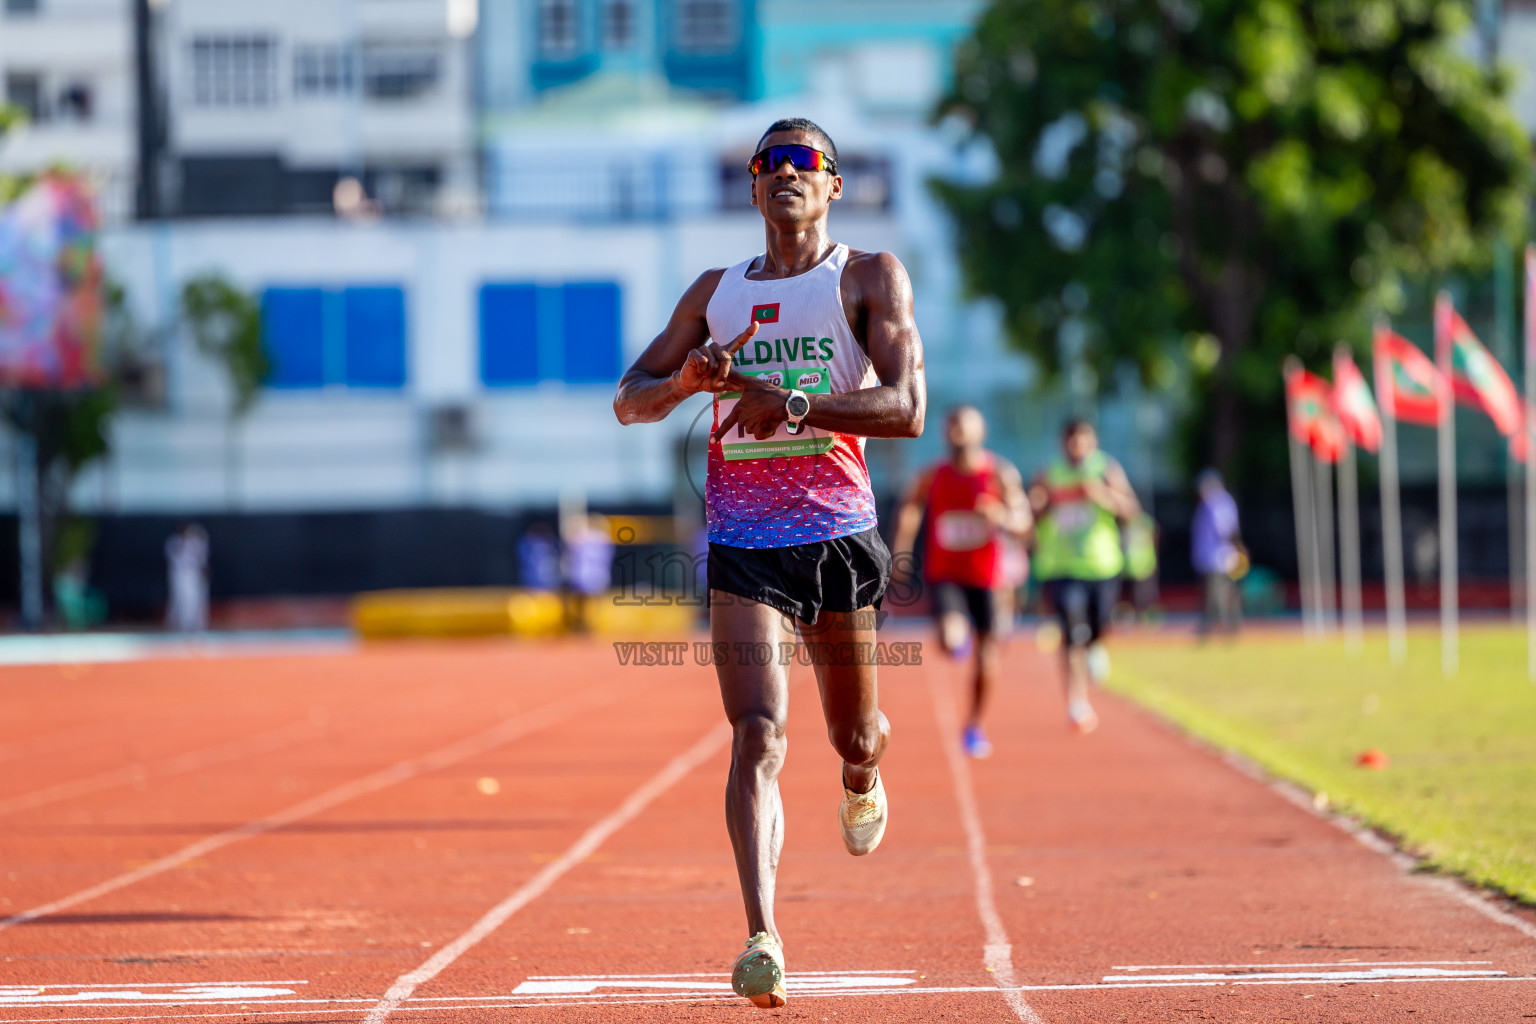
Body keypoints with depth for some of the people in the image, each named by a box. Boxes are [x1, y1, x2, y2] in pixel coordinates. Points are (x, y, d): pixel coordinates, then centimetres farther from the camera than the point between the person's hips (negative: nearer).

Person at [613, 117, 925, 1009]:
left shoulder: (869, 278, 3)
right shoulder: (716, 293, 15)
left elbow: (907, 409, -9)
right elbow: (629, 401, 16)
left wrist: (794, 405, -22)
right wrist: (689, 378, -7)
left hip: (839, 538, -1)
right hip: (745, 547, 1)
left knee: (855, 736, 14)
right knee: (758, 738, -16)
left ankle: (863, 777, 54)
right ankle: (762, 941, -24)